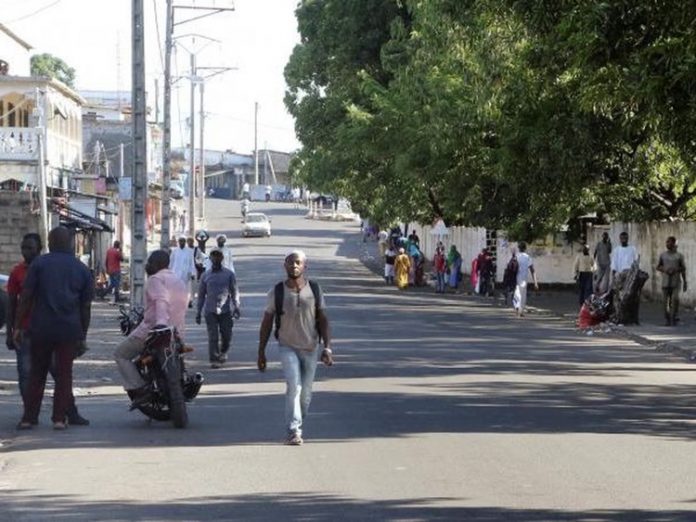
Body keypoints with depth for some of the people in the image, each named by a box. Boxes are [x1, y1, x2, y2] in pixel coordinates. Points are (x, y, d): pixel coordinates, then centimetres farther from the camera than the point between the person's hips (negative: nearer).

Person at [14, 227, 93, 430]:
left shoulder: (39, 264, 1)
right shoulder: (82, 269, 7)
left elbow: (25, 297, -3)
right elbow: (86, 306, 8)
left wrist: (18, 326, 1)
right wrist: (83, 336, 13)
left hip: (41, 328, 0)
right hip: (69, 330, 0)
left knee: (37, 373, 9)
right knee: (64, 373, 7)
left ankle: (29, 417, 8)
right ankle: (59, 418, 3)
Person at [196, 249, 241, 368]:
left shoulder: (229, 274, 5)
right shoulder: (206, 275, 7)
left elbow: (234, 291, 5)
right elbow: (201, 294, 12)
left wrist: (236, 307, -7)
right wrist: (198, 312, 10)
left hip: (226, 310, 0)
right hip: (210, 310, 0)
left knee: (226, 335, 5)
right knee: (213, 336, -6)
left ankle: (223, 352, 33)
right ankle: (214, 360, -3)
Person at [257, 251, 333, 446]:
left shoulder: (314, 290, -1)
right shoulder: (276, 292, -5)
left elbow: (323, 320, 1)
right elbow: (266, 323, 2)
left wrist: (327, 347, -9)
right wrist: (261, 353, 2)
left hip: (310, 348, 2)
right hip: (288, 347, -2)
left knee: (305, 393, 8)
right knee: (293, 386, -20)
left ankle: (298, 426, 29)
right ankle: (293, 431, -21)